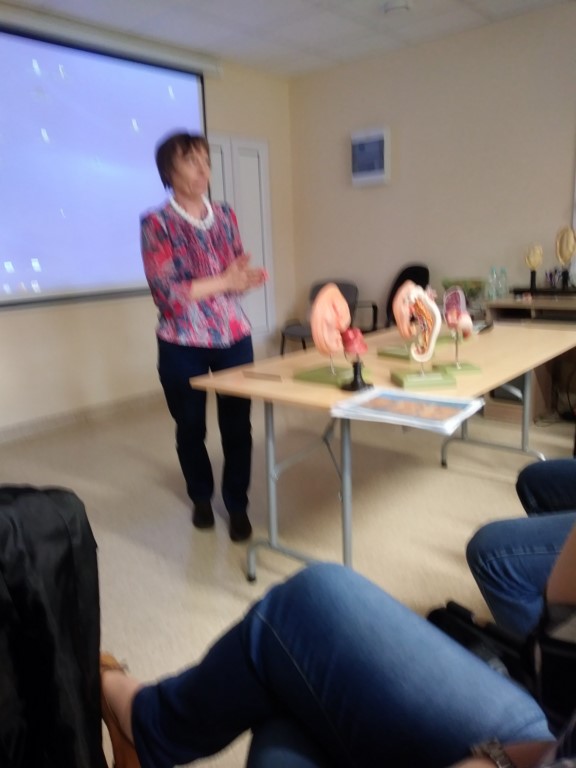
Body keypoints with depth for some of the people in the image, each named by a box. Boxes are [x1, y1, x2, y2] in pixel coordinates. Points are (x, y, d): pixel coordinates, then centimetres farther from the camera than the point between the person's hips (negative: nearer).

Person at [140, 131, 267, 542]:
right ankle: (201, 498, 35)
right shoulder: (156, 223, -7)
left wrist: (248, 278, -10)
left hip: (234, 338, 3)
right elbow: (166, 291, -16)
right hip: (183, 345, -3)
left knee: (237, 424, 3)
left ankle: (238, 505, 21)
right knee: (190, 426, 12)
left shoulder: (225, 215, 8)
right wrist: (224, 282, -19)